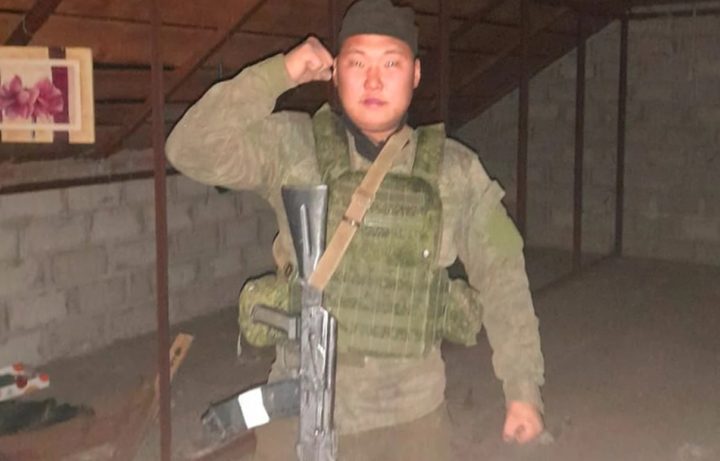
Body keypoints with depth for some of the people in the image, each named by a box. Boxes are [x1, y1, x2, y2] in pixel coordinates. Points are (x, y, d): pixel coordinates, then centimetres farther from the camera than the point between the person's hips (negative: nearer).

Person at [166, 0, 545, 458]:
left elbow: (502, 277, 2)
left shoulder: (456, 171, -3)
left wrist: (524, 387, 2)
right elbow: (193, 152, -17)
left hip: (412, 412, 2)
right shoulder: (293, 146, -6)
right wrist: (278, 74, -20)